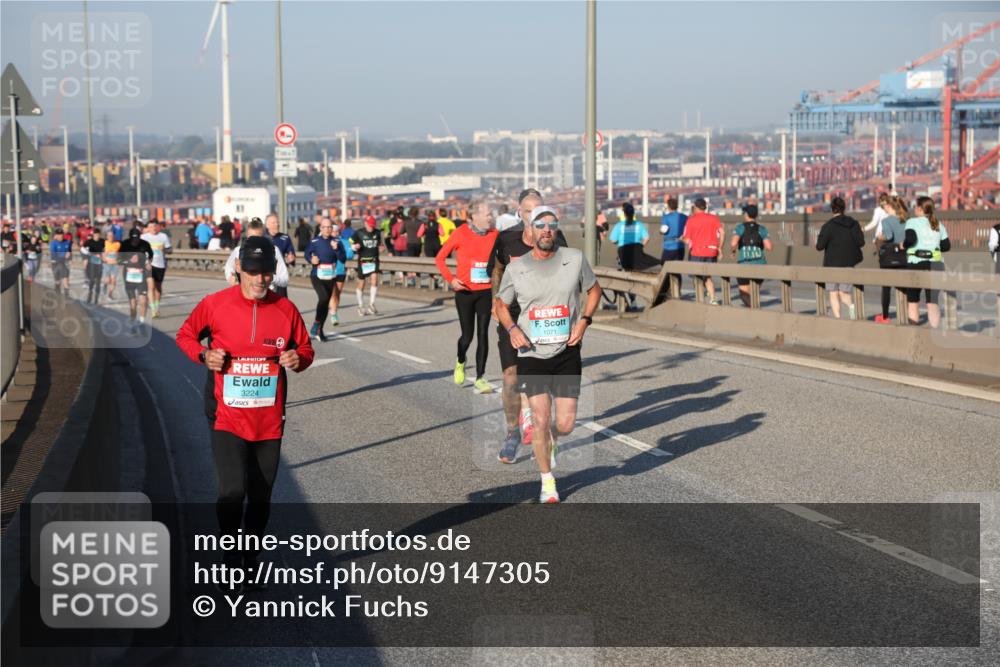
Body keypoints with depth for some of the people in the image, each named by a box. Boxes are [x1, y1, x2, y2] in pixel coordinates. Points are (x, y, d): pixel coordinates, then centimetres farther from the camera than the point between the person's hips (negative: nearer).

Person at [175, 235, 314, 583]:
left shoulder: (286, 309, -1)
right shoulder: (214, 304, -7)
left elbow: (306, 349, 10)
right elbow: (185, 335, 8)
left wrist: (298, 359, -13)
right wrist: (204, 355, -12)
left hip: (270, 420, 3)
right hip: (227, 418, -3)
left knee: (261, 495, 13)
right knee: (232, 491, -15)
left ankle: (251, 557, 32)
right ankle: (231, 558, 6)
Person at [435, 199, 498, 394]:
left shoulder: (494, 234, -1)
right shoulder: (461, 233, -7)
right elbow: (439, 258, 0)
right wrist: (450, 279, -10)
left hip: (486, 292, 2)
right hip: (465, 291, -2)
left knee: (482, 334, -3)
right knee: (467, 335, 4)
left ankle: (480, 379, 3)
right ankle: (460, 363, 37)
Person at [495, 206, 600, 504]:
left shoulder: (575, 258, 0)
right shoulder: (515, 269, 0)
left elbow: (594, 290, 14)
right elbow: (501, 305, 13)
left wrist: (584, 320, -1)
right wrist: (512, 329, -7)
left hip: (567, 353, 1)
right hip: (532, 354, -1)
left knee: (565, 425, -2)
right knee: (540, 420, -7)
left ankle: (549, 440, 37)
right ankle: (547, 481, 15)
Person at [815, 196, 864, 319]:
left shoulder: (828, 226, -11)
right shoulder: (853, 223, 1)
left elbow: (819, 246, -14)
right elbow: (861, 242, -3)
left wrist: (818, 242, 8)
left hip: (832, 264, -3)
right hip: (849, 263, 3)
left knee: (833, 294, 8)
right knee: (844, 293, 11)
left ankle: (837, 318, -3)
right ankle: (851, 304, -21)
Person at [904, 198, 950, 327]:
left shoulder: (912, 222, -4)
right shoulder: (938, 224, 11)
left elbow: (911, 239, -21)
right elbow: (946, 246, 9)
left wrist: (904, 245, -1)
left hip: (916, 263, -4)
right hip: (935, 264, 4)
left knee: (912, 299, 11)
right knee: (933, 300, 2)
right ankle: (934, 329, -5)